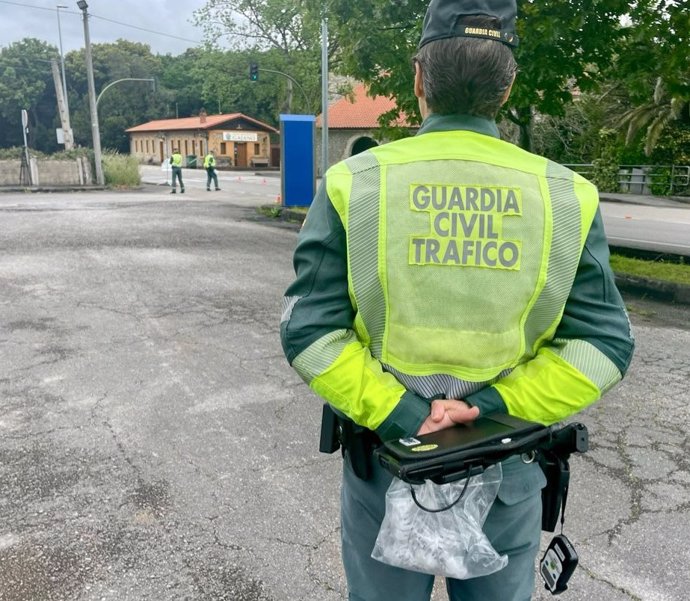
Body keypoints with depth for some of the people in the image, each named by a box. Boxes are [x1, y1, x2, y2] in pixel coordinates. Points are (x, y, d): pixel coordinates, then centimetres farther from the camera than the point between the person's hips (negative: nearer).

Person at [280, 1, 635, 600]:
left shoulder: (353, 183, -11)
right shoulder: (565, 195, -7)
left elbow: (309, 331, -15)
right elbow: (604, 342, -9)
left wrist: (399, 417, -14)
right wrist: (491, 408, -14)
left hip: (386, 456, 0)